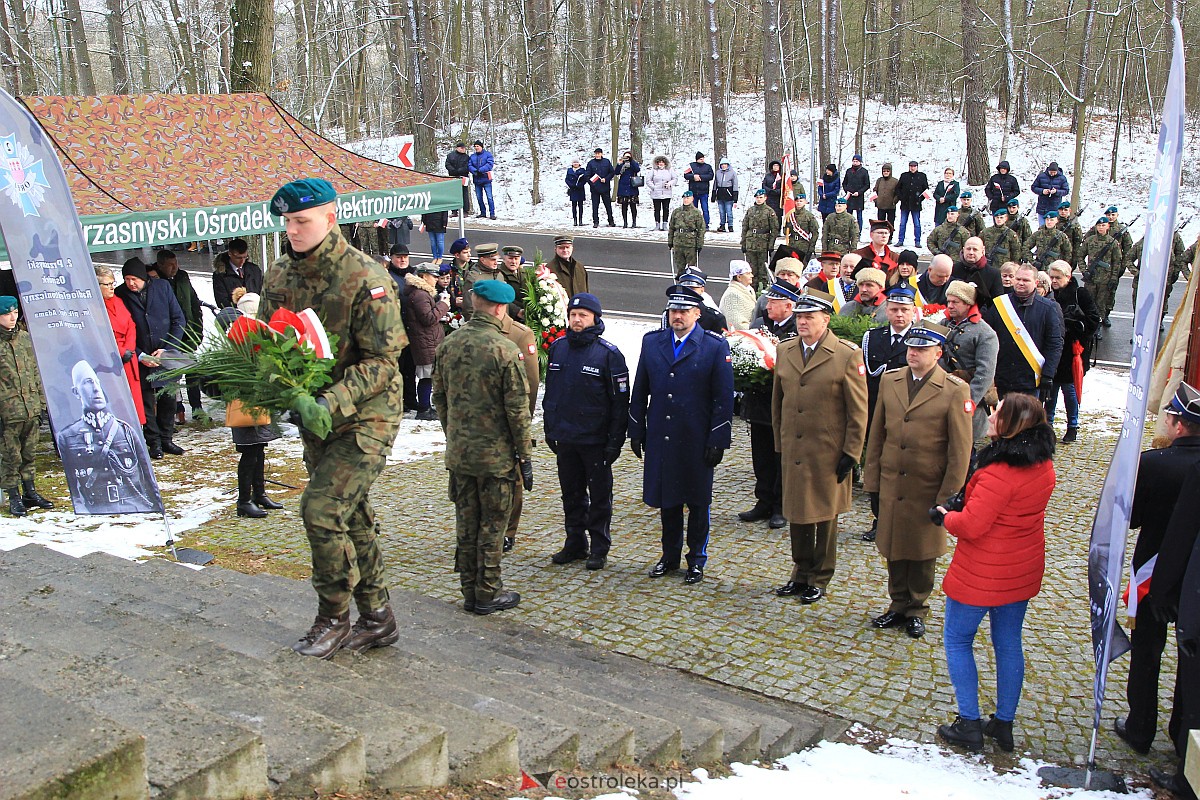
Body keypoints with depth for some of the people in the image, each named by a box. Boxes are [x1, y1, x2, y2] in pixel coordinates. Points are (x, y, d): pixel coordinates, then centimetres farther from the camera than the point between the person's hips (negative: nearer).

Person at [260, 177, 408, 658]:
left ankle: (333, 620, 7)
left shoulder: (365, 278, -17)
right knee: (351, 515, 13)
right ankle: (377, 620, 26)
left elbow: (382, 360, -19)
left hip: (365, 414, -7)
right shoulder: (279, 276, 3)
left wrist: (333, 403, -30)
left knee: (321, 509, -13)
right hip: (315, 417, 7)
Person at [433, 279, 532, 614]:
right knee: (492, 525, 7)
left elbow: (439, 397, 10)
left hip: (459, 452, 5)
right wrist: (525, 456, -6)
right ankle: (488, 594, 15)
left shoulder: (448, 344, 1)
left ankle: (469, 591, 24)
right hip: (496, 454, -5)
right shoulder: (505, 350, -17)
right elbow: (517, 409, -14)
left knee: (466, 523, 14)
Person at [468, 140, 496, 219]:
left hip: (486, 179, -5)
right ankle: (483, 213, 19)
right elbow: (469, 165, 3)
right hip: (477, 180, 5)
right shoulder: (472, 156, 13)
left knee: (489, 197, -9)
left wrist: (480, 170, -19)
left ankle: (492, 213, -6)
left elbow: (490, 164, -12)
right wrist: (475, 171, -17)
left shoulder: (487, 154, 0)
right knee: (479, 197, 9)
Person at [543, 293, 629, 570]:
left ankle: (599, 549, 19)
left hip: (595, 440, -5)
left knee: (599, 496, 7)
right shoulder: (558, 347, 5)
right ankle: (575, 544, 28)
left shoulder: (608, 352, -10)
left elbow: (620, 399, -9)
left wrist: (615, 440, -11)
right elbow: (549, 391, 14)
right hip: (564, 438, 5)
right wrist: (549, 428, 13)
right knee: (571, 494, 15)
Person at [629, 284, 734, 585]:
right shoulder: (651, 342, 6)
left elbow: (723, 398, -6)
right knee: (666, 499, 13)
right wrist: (636, 432, 8)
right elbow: (640, 391, 11)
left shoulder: (715, 346, -5)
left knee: (697, 502, 8)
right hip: (660, 439, 3)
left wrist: (719, 440, -10)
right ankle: (670, 556, 28)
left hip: (697, 441, -3)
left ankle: (696, 559, 23)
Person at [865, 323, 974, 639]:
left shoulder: (955, 391, -9)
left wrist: (948, 496, -8)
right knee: (893, 549, 13)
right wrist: (872, 481, 6)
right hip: (891, 487, 4)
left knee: (923, 553, 11)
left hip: (928, 490, -3)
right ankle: (898, 606, 30)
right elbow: (876, 436, 8)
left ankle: (917, 611, 28)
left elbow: (960, 450, -8)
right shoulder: (889, 381, 4)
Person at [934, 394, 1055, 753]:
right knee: (1009, 645, 17)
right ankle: (1004, 724, 26)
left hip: (981, 575, -8)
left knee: (957, 640, 9)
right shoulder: (1044, 467, 0)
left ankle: (969, 724, 12)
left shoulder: (999, 473, -27)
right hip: (1023, 572, 8)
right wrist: (961, 508, 7)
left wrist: (944, 516, -7)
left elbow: (971, 526, -26)